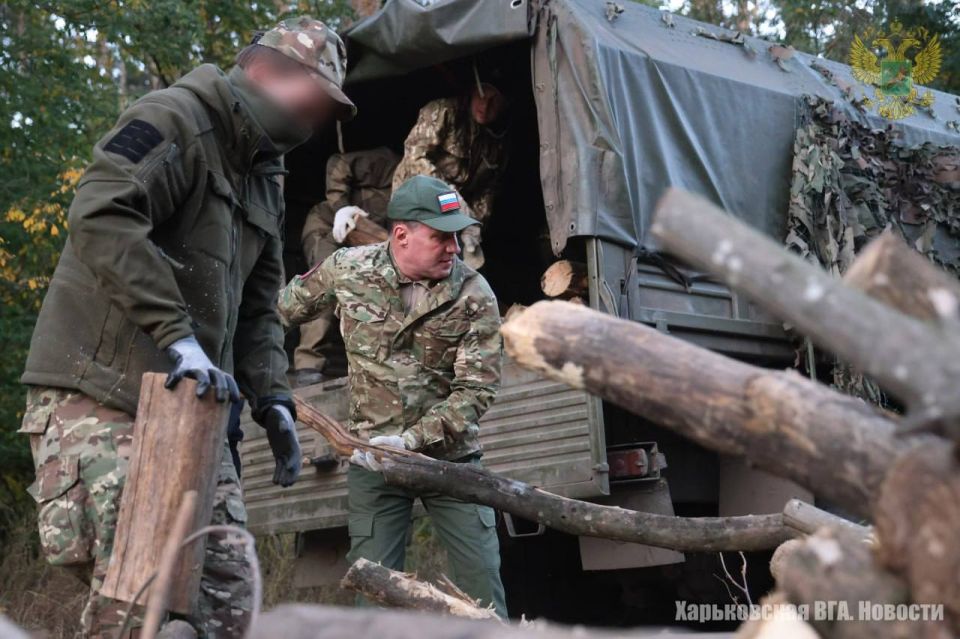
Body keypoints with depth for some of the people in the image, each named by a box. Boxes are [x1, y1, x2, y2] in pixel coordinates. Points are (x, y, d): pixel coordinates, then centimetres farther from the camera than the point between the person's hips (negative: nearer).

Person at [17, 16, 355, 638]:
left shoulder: (266, 179, 20)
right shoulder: (175, 120, -8)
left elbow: (257, 306, 22)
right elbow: (100, 215, -24)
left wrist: (273, 400, 7)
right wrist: (177, 336, -28)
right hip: (101, 398, -9)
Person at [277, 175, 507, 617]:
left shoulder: (474, 295, -11)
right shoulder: (348, 269, -7)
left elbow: (476, 389, -14)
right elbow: (286, 308, 13)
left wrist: (412, 439, -22)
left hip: (450, 456, 0)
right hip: (374, 457, 1)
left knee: (482, 584, 2)